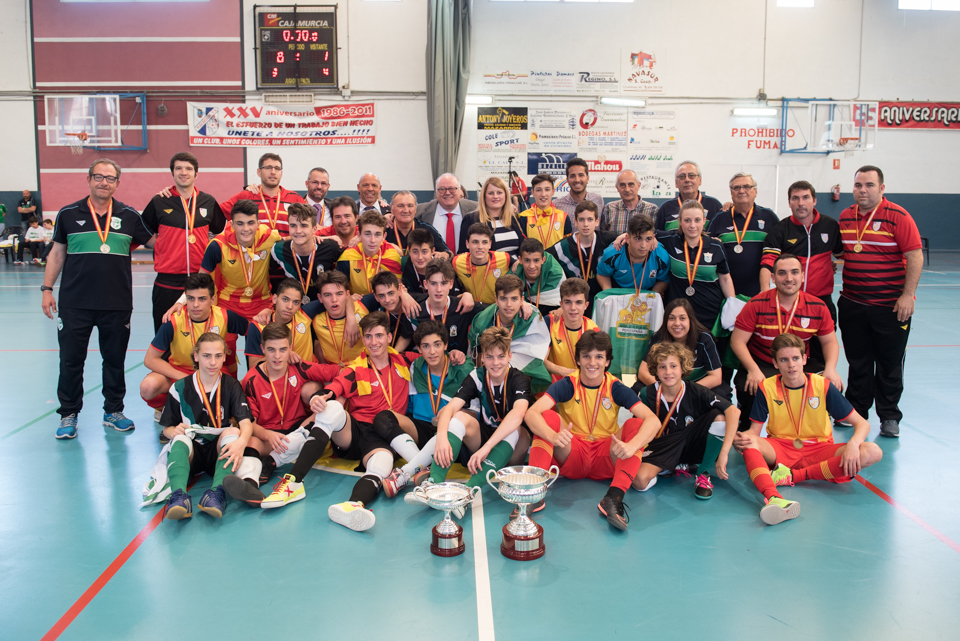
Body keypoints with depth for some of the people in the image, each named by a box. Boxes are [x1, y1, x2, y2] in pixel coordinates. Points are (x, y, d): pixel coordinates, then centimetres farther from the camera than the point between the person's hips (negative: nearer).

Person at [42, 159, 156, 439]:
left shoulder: (129, 216, 4)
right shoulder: (68, 214, 4)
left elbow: (155, 241, 12)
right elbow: (57, 253, 10)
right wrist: (47, 288, 6)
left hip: (117, 303, 0)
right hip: (74, 303, 0)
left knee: (115, 360, 9)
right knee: (71, 360, 5)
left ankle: (113, 411, 24)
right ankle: (68, 414, 19)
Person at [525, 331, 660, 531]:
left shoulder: (616, 389, -4)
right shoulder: (566, 385, -6)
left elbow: (653, 420, -17)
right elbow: (531, 413, -22)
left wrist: (631, 446, -38)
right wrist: (553, 436, -44)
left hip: (605, 461, 1)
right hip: (571, 458, -1)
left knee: (636, 424, -22)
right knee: (548, 416, -24)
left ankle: (614, 497, -36)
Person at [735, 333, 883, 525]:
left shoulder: (823, 386, -4)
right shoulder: (767, 388, -3)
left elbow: (862, 424, -3)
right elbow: (755, 431, -3)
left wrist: (853, 444, -25)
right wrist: (743, 438, -28)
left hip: (817, 450, 1)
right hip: (779, 449, -1)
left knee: (873, 452, -25)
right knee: (748, 444, -33)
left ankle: (793, 476, -27)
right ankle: (773, 498, -58)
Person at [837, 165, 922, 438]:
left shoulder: (898, 216, -9)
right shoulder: (845, 217, 8)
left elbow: (915, 256, -12)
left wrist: (908, 295, -18)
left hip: (890, 306, -4)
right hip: (852, 304, 5)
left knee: (889, 364, 5)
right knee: (857, 363, 13)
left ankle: (889, 417, 18)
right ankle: (855, 412, 25)